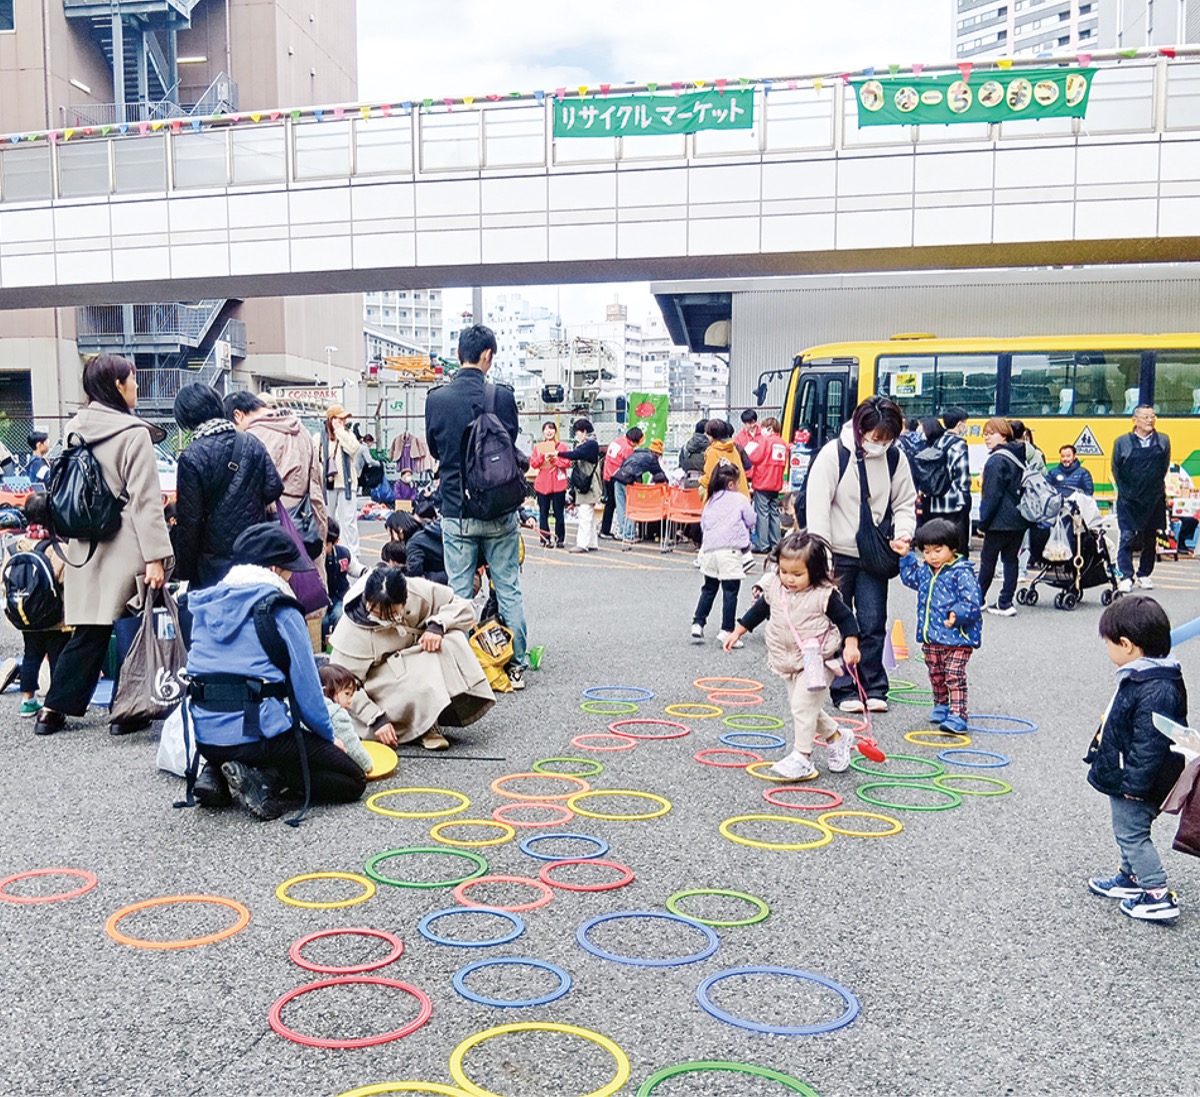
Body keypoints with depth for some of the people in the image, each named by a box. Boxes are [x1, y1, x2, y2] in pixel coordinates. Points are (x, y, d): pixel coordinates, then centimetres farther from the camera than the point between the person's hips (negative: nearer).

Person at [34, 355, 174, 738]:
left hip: (85, 550, 7)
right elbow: (145, 501, -16)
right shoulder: (134, 433, -11)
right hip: (124, 550, -6)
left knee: (88, 631, 13)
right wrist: (156, 555, -18)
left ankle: (53, 710, 14)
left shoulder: (73, 430, 10)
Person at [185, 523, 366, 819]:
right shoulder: (280, 611, -7)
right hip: (258, 734, -7)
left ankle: (216, 775, 9)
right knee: (353, 780, 2)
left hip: (205, 737, 7)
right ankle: (263, 780, -15)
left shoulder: (205, 606, 12)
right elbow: (306, 686, -5)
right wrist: (329, 737, 10)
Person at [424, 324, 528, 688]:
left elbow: (433, 449, 9)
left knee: (460, 593, 8)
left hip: (456, 511, 1)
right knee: (509, 590, 10)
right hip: (500, 511, 0)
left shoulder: (437, 398, -5)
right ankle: (516, 665, 15)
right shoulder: (502, 396, -9)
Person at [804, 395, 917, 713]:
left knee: (873, 624, 3)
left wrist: (903, 533, -9)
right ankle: (844, 691, 12)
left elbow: (905, 503, 12)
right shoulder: (833, 454, -13)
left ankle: (874, 688, 14)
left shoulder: (895, 458, 0)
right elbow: (818, 508, -15)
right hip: (837, 555, -3)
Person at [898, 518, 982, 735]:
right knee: (936, 676, 17)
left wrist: (957, 614, -34)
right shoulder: (925, 571, 8)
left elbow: (972, 602, -18)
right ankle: (941, 707, 33)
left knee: (954, 677, -8)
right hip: (931, 637, 7)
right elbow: (909, 578, 29)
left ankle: (957, 716, -8)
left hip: (957, 638, -7)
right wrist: (906, 556, 19)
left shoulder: (962, 573, -14)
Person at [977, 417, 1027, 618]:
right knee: (1010, 559, 9)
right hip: (1020, 520, 8)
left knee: (988, 558, 5)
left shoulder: (997, 460, -16)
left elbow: (992, 495, -17)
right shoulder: (1020, 456, 11)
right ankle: (1005, 603, 10)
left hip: (1001, 521, -8)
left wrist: (983, 520, -9)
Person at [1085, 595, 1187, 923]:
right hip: (1125, 777, 10)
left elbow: (1149, 745, -28)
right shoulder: (1141, 675, 2)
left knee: (1131, 833, 2)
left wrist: (1131, 783, -23)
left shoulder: (1156, 691, -30)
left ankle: (1158, 896, 10)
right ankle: (1130, 877, 40)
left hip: (1135, 785, -10)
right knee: (1127, 830, 23)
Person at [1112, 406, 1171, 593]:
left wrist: (1156, 489, 6)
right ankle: (1126, 577, -7)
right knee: (1127, 537, -9)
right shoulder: (1122, 442, 0)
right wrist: (1125, 492, 2)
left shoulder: (1163, 441, 6)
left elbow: (1164, 468, 11)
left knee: (1151, 539, 8)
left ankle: (1144, 575, 20)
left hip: (1154, 500, 2)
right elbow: (1116, 470, 4)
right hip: (1128, 500, -2)